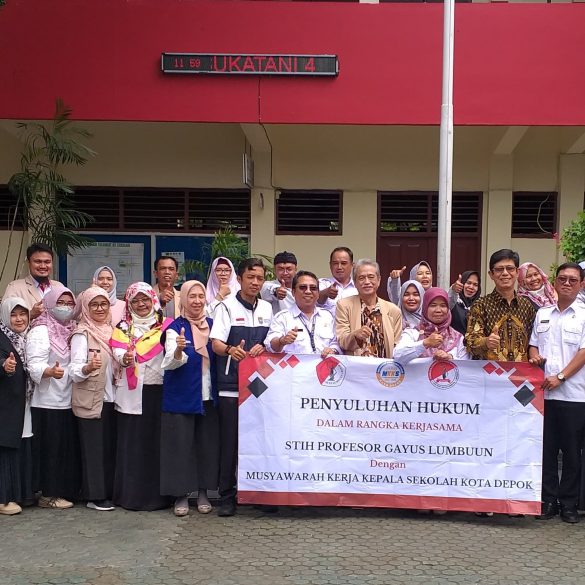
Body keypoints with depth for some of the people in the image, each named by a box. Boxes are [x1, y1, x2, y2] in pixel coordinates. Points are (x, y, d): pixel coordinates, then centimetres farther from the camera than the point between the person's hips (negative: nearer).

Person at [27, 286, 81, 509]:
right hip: (48, 402, -7)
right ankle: (49, 494, 9)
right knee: (51, 448, -1)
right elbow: (34, 365, -20)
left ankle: (65, 490, 21)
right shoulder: (40, 331, -9)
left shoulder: (73, 330, 13)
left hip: (69, 401, 7)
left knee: (69, 447, 10)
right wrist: (51, 371, -38)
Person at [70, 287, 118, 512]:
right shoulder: (82, 334, -9)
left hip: (110, 398, 6)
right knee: (94, 447, -1)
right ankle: (94, 496, 8)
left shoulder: (111, 330, 10)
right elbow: (74, 370, -18)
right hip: (90, 401, -6)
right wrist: (88, 367, -38)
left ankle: (108, 492, 19)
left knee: (110, 446, 10)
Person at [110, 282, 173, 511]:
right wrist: (125, 358, -26)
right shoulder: (123, 327, 12)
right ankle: (131, 494, 9)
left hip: (159, 391, 0)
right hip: (132, 393, 1)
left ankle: (158, 494, 11)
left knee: (158, 442, 2)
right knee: (132, 443, 1)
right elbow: (118, 351, -5)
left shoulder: (166, 325, 9)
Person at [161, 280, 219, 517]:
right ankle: (181, 495, 12)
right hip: (181, 397, -4)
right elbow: (170, 363, -20)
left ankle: (203, 492, 21)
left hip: (208, 397, 4)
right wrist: (179, 350, -42)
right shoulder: (175, 328, -6)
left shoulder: (212, 325, 7)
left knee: (207, 444, 8)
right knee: (181, 444, 0)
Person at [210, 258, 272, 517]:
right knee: (230, 441, 0)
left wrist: (262, 348, -5)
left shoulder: (267, 308, 13)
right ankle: (227, 496, 10)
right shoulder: (227, 306, 0)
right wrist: (230, 350, -30)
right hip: (232, 384, -3)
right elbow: (215, 343, -9)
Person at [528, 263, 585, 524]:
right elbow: (533, 344, 19)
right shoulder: (543, 314, 14)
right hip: (543, 392, 3)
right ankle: (549, 499, 16)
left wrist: (560, 377, -15)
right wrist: (535, 357, -4)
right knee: (546, 448, 7)